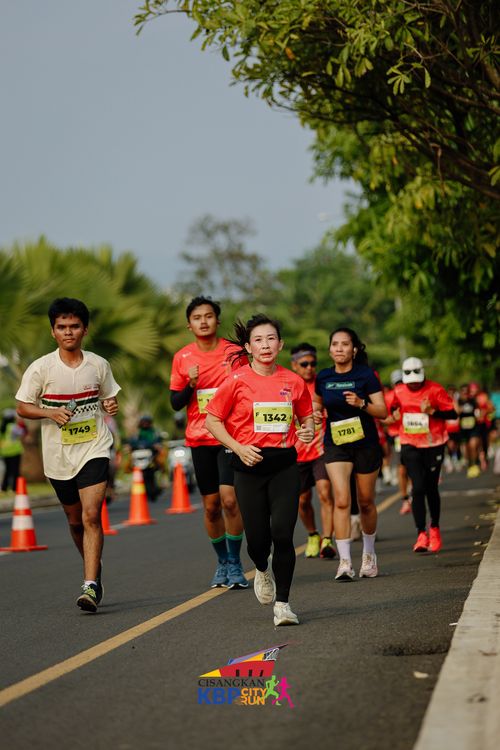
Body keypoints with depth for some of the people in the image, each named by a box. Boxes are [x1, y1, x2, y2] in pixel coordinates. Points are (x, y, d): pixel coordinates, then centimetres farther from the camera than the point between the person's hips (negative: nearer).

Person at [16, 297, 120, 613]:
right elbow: (23, 407, 1)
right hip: (58, 455, 1)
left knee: (91, 516, -17)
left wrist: (111, 406, -6)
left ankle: (91, 586, -21)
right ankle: (95, 569, 39)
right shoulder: (41, 368, -4)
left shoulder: (99, 365, 2)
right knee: (75, 521, 14)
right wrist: (50, 413, -17)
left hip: (94, 449, -1)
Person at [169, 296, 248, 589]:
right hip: (199, 439, 2)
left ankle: (235, 563, -4)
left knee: (229, 498, -15)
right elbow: (175, 402, 6)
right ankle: (222, 562, 23)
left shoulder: (234, 353, -1)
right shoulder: (182, 358, 4)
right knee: (211, 505, 7)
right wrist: (190, 385, -12)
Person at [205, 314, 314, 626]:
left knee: (282, 533, -13)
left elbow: (306, 416, 19)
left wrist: (308, 430, -3)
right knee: (257, 538, 1)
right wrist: (238, 447, -11)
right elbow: (212, 419, 1)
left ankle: (282, 603, -1)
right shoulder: (238, 381, -4)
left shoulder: (294, 381, 4)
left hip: (285, 465, 1)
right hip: (250, 465, -1)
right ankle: (263, 569, 39)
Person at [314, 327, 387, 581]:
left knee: (366, 502, 10)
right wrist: (316, 411, -2)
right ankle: (345, 562, -14)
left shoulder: (366, 375, -9)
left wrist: (361, 403, -26)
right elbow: (317, 401, 21)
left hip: (366, 444, -1)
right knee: (341, 501, -14)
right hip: (335, 444, 1)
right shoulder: (323, 377, 1)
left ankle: (369, 554, 33)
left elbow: (383, 412, -9)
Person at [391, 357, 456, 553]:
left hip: (433, 445, -1)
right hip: (410, 446, 1)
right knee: (418, 488, -12)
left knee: (431, 489, 8)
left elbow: (452, 413, -10)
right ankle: (421, 534, -11)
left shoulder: (435, 390, -10)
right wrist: (395, 412, 1)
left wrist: (432, 412, -24)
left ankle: (434, 529, 29)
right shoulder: (399, 391, 2)